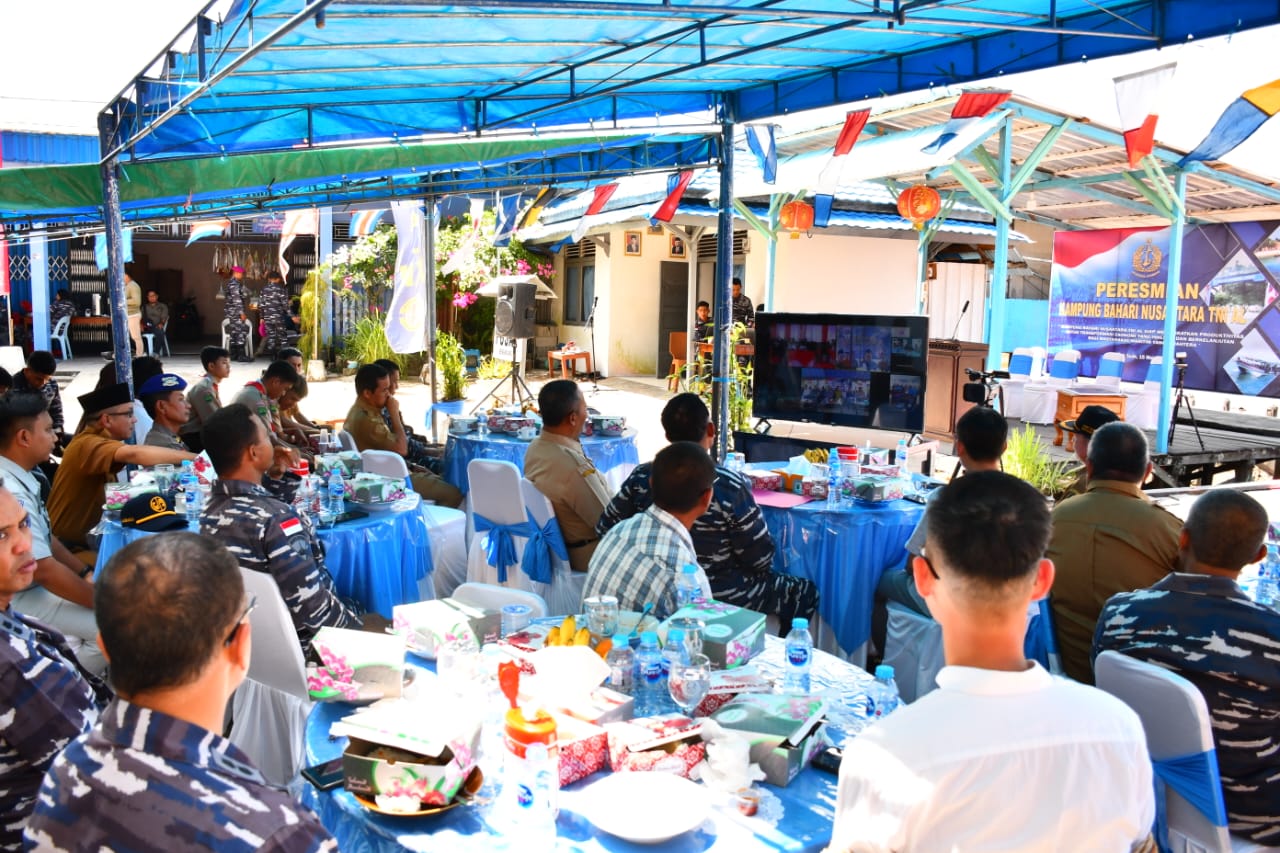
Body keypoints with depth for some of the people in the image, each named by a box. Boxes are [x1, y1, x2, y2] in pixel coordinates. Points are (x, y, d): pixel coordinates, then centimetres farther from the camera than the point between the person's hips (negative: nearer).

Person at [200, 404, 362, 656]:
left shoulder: (211, 511, -2)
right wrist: (354, 623, -13)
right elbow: (311, 605, -29)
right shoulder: (276, 518, -29)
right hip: (299, 642, -8)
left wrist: (273, 478, 9)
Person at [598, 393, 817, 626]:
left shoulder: (642, 478, -12)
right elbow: (761, 559, -19)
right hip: (722, 599, -5)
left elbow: (605, 529, 0)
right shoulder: (730, 486, -26)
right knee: (806, 592, 19)